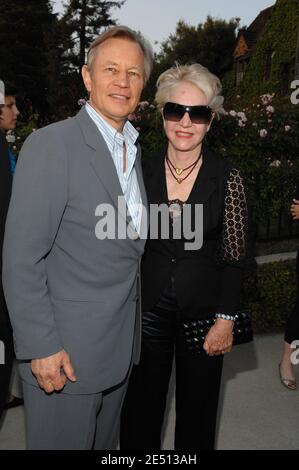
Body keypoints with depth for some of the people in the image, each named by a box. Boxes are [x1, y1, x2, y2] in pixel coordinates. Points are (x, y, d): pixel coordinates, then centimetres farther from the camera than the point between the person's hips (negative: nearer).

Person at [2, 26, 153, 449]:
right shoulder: (51, 145, -15)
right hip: (64, 351, -7)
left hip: (120, 347, 7)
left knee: (105, 443, 22)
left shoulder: (133, 150, 9)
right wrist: (41, 347, -18)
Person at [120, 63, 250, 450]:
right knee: (141, 408, 16)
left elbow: (234, 257, -5)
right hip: (147, 309, 2)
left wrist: (225, 320, -10)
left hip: (203, 311, -1)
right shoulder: (142, 172, -2)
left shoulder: (227, 178, -8)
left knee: (197, 410, 16)